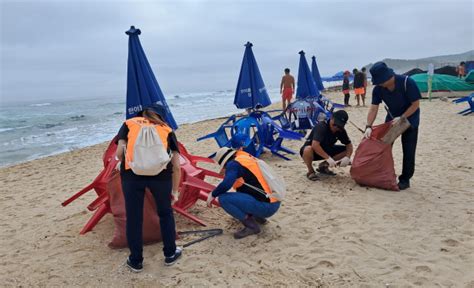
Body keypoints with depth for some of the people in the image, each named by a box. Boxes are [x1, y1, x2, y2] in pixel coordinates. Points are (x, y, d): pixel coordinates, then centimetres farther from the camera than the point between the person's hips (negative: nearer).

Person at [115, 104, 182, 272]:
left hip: (132, 172, 0)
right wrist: (174, 191, 28)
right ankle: (170, 254, 34)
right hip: (160, 172, 1)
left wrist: (122, 164, 28)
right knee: (165, 213, 22)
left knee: (133, 217, 16)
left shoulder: (129, 123, 23)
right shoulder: (166, 129, 23)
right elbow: (176, 166, 17)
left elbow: (120, 152, 6)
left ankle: (135, 261, 29)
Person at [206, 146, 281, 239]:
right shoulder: (249, 158, 18)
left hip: (265, 207, -10)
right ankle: (258, 217, 19)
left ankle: (251, 225, -6)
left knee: (223, 198, -13)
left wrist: (213, 194, -4)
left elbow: (226, 184, -21)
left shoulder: (233, 164, -7)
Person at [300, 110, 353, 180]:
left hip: (326, 151, 6)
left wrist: (347, 157, -23)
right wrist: (328, 158, -40)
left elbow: (349, 145, -3)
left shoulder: (341, 131, -8)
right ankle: (310, 171, -11)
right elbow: (315, 145, -40)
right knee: (308, 150, -41)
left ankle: (324, 165, 6)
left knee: (347, 151, -9)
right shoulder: (321, 126, -28)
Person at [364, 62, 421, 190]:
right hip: (392, 117, 4)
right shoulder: (378, 89, -18)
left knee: (408, 151, -4)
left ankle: (405, 179, 5)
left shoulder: (407, 83, -30)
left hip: (409, 117, -4)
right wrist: (368, 126, -27)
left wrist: (401, 118, -28)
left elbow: (415, 104, -23)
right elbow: (373, 108, -16)